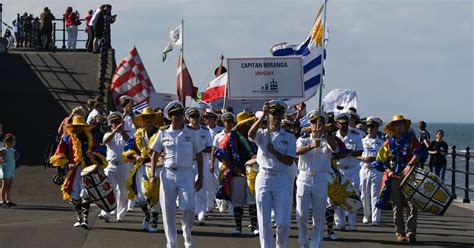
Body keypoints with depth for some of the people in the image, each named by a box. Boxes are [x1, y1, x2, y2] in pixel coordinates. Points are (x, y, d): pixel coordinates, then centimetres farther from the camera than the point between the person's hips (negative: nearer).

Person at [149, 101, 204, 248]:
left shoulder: (191, 134, 5)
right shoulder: (163, 133, 6)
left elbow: (199, 156, 9)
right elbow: (155, 154, 9)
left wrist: (200, 177, 5)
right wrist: (152, 175, 0)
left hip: (186, 174, -1)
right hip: (168, 174, 1)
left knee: (188, 208, -11)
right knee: (168, 210, 1)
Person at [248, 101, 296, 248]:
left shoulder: (289, 137, 7)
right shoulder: (262, 134, 6)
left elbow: (289, 161, -3)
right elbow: (251, 134, -19)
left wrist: (273, 151, -13)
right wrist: (263, 115, -25)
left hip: (281, 180, 0)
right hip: (263, 178, 0)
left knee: (284, 222, -3)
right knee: (264, 221, 2)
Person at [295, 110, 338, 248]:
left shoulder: (327, 141, 6)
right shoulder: (303, 140, 6)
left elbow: (334, 148, -18)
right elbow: (297, 151, -15)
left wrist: (326, 133, -35)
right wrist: (311, 146, -35)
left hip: (321, 180, 0)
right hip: (304, 178, 0)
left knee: (319, 217, 2)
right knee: (301, 215, -2)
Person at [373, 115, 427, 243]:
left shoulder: (411, 139, 8)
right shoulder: (389, 143, 12)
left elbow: (419, 152, -8)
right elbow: (381, 160, 10)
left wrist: (410, 165, -23)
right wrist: (389, 171, -8)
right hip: (395, 178, 2)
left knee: (413, 205, -9)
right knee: (397, 207, 4)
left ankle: (410, 233, -8)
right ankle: (400, 233, 12)